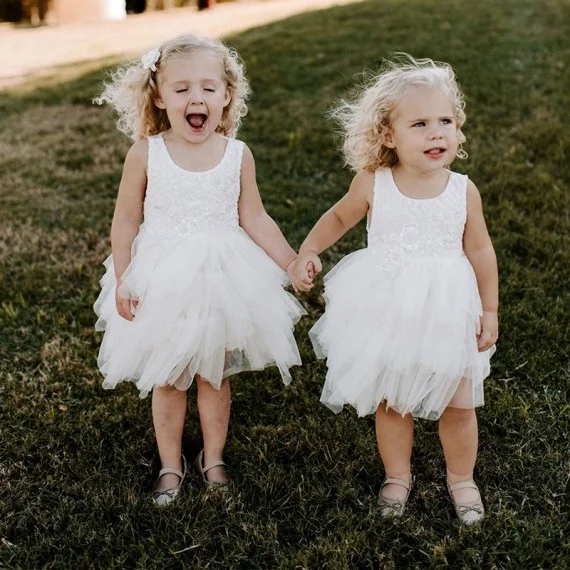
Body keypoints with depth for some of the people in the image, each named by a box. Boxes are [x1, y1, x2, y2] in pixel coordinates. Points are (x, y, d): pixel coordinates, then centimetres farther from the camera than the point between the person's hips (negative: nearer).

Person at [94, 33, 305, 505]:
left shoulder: (237, 155, -7)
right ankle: (171, 465, 32)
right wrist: (122, 280, -8)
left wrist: (292, 263, -7)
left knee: (215, 375, 15)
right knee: (166, 379, 12)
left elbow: (254, 219, -1)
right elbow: (126, 221, -4)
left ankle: (213, 459, 35)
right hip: (162, 283, -1)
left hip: (221, 280, 1)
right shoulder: (145, 154, -11)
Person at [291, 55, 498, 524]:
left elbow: (480, 251, 2)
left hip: (447, 314, 0)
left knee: (458, 405, 10)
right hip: (387, 316, 0)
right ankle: (398, 475, 39)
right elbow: (339, 217, 8)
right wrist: (308, 251, -4)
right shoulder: (373, 184, -11)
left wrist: (489, 311, 4)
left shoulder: (463, 191, -9)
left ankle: (462, 478, 37)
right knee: (390, 402, 14)